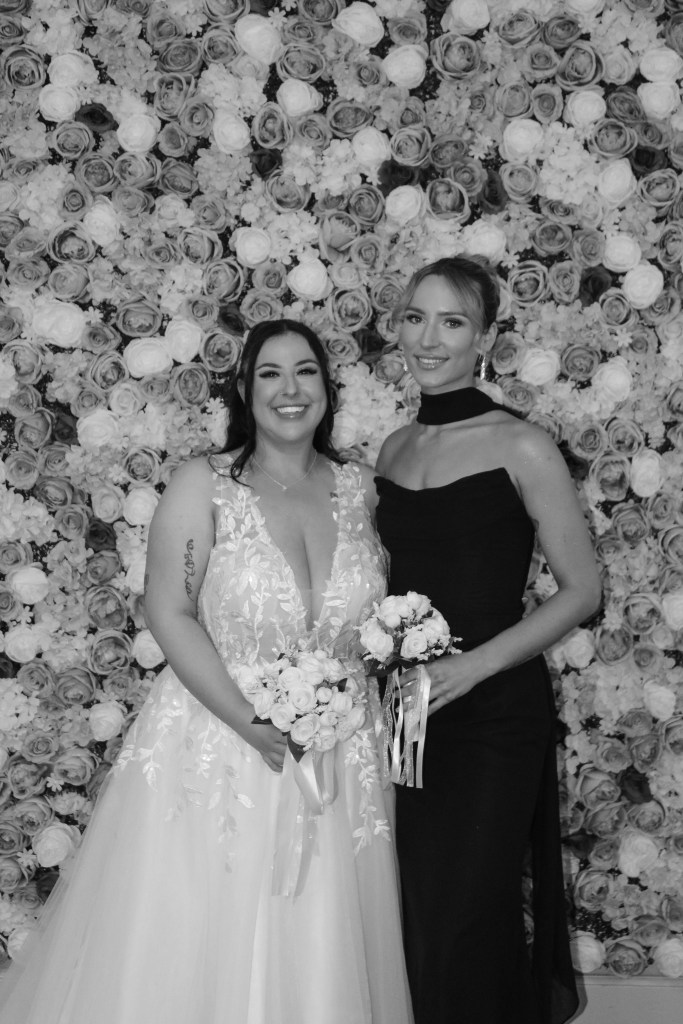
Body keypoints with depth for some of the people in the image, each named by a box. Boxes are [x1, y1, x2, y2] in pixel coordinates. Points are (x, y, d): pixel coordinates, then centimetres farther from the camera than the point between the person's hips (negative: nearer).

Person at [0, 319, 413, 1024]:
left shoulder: (359, 488, 3)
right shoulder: (203, 486, -8)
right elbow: (170, 615, -11)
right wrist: (252, 722, -18)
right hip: (217, 749, -3)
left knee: (315, 960, 12)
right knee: (195, 955, 6)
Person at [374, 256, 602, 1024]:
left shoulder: (522, 449, -9)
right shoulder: (394, 449, 8)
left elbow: (581, 591, -9)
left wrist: (472, 665, -17)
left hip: (493, 710, -5)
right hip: (404, 709, 5)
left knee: (469, 920, 1)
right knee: (414, 916, 12)